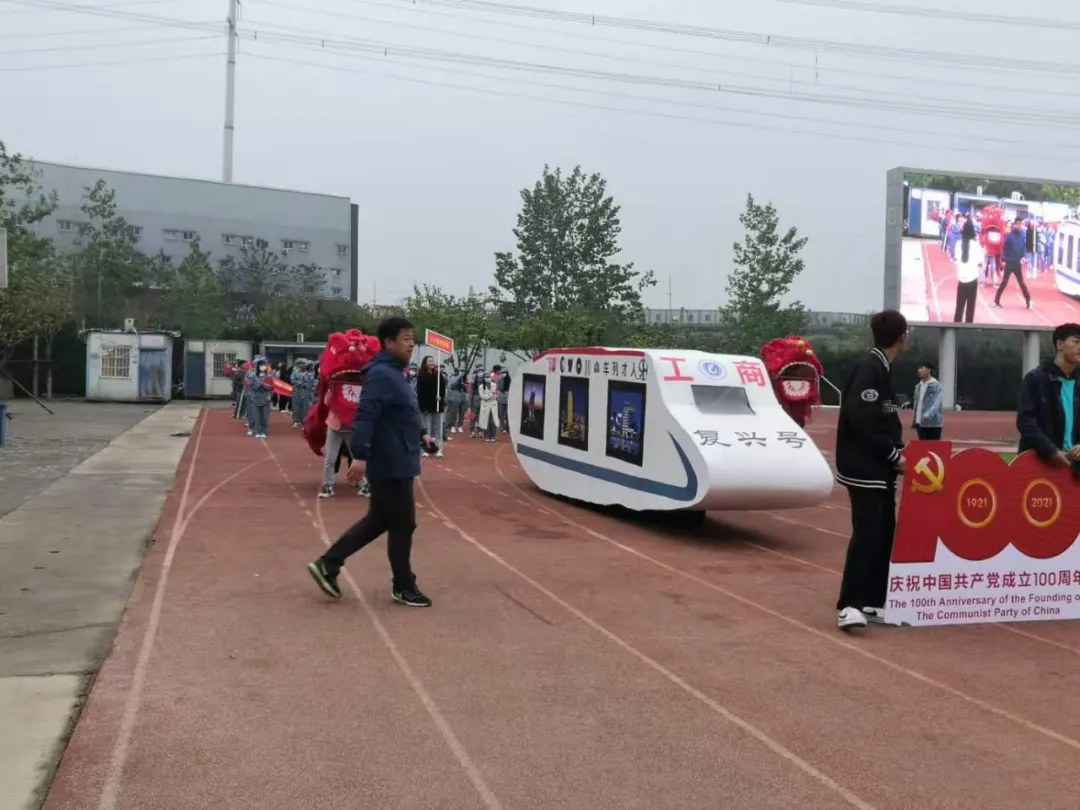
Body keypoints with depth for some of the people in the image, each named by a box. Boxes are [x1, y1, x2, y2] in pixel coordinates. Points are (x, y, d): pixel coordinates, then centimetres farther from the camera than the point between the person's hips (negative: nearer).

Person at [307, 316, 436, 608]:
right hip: (391, 465, -10)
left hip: (397, 463, 10)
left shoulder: (395, 373, 15)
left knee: (378, 521, 17)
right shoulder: (382, 375, -18)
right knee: (402, 525, 2)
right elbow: (366, 415, -28)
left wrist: (420, 434, 24)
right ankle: (404, 588, 16)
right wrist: (360, 455, -34)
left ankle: (328, 564, 20)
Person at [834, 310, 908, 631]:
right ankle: (849, 605, -10)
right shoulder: (869, 367, -16)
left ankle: (872, 602, 15)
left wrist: (896, 452, 4)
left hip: (879, 467, 10)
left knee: (884, 532, 10)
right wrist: (893, 455, -16)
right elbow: (861, 420, -24)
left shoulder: (880, 367, 14)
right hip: (863, 467, -10)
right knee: (867, 533, -12)